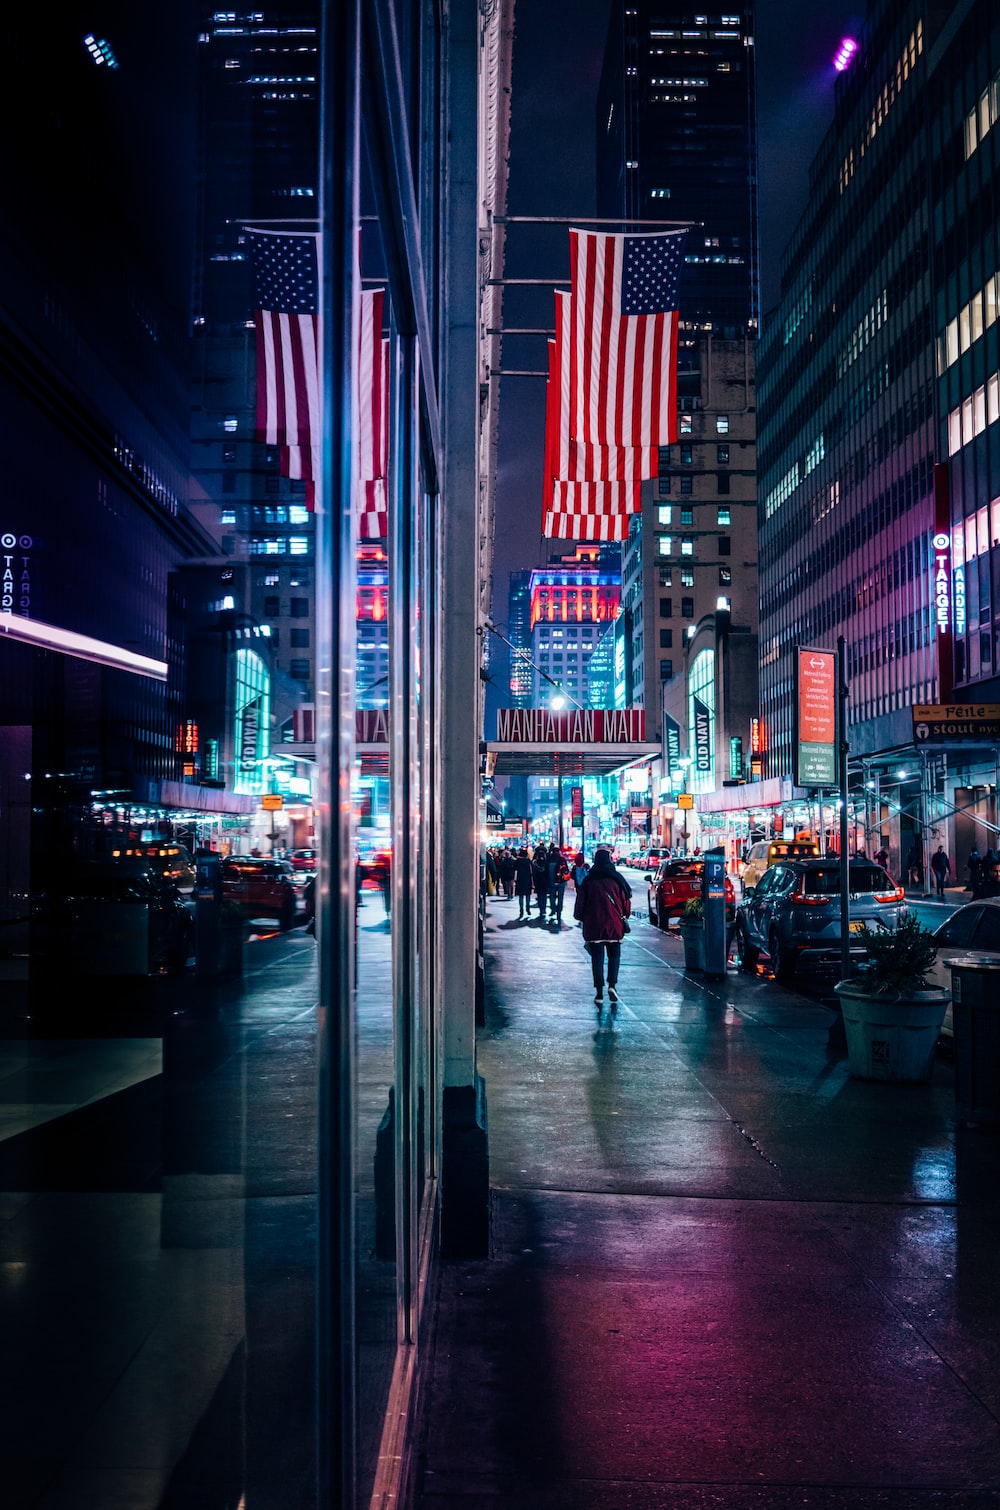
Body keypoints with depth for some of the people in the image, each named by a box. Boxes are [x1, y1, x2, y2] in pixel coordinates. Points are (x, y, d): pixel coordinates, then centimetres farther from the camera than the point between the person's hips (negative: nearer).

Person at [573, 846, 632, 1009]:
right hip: (614, 925, 0)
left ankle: (599, 992, 2)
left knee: (597, 958, 5)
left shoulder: (588, 881, -1)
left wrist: (580, 918, 18)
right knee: (614, 955, 12)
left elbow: (580, 902, 2)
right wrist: (624, 916, 17)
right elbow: (626, 901, 0)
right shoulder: (617, 879, -2)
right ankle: (612, 985, -7)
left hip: (593, 926, 0)